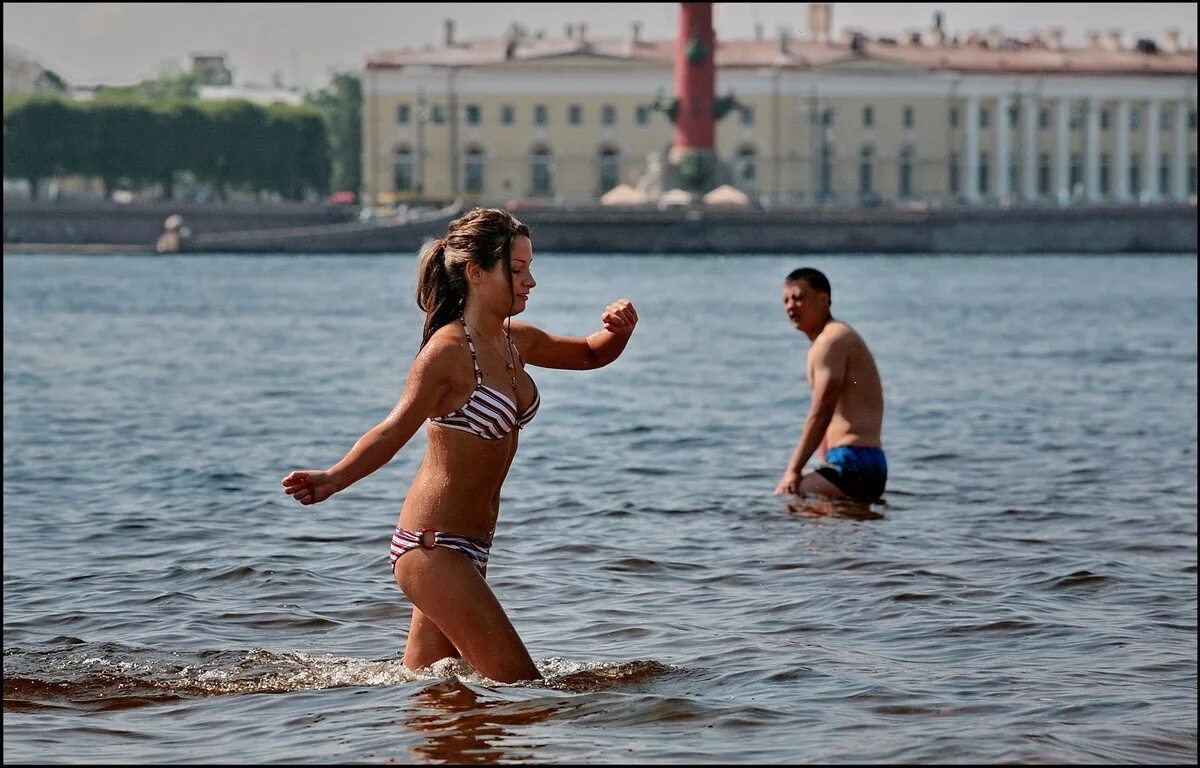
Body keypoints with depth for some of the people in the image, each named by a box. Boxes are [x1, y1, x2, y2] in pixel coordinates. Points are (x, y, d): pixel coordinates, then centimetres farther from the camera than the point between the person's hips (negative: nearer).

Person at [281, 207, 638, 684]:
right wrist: (333, 479, -36)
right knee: (520, 685, -11)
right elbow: (396, 430, -20)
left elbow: (592, 355, 25)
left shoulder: (516, 341, 10)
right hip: (432, 545, -9)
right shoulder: (449, 350, -15)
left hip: (466, 546, 9)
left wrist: (619, 331, 2)